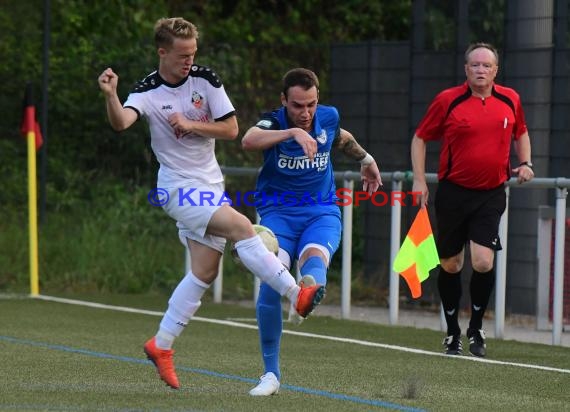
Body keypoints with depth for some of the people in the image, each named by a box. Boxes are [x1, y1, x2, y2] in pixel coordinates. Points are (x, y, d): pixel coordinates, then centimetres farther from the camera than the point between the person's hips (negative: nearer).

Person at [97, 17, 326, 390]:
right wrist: (110, 95, -50)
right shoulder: (147, 92, -11)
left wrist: (191, 125, -14)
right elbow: (121, 122, -31)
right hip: (178, 187, -5)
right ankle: (297, 295, -22)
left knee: (205, 272, 4)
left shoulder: (206, 80, -1)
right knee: (241, 226, -24)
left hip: (210, 185, 5)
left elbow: (231, 129, -1)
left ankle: (161, 345, 14)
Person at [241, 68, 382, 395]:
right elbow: (249, 141, -36)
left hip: (321, 213, 5)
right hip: (278, 212, -5)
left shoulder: (328, 117, 1)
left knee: (314, 258, -28)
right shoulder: (274, 122, -11)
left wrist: (366, 160, 39)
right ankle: (271, 374, -13)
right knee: (272, 277, -19)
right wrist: (292, 133, -46)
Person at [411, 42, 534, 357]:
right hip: (453, 192, -1)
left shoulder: (509, 100, 3)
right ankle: (452, 332, 24)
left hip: (491, 194, 1)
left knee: (483, 262, -15)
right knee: (450, 265, 6)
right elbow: (420, 138, 5)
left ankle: (476, 328, 6)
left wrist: (524, 163, 6)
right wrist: (419, 180, -3)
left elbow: (520, 132, 23)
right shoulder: (448, 101, -5)